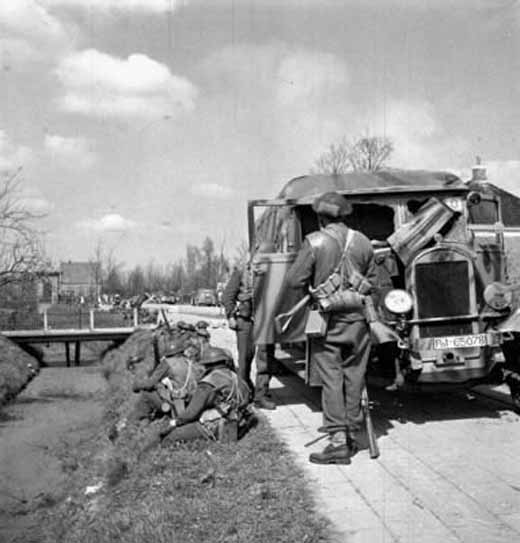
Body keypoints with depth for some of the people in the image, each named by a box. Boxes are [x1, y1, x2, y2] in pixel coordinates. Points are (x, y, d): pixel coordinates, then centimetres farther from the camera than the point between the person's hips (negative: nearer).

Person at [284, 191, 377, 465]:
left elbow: (293, 280, -9)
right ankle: (352, 435, 22)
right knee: (354, 378, 12)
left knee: (331, 379, -1)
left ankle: (338, 440, -5)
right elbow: (371, 281, 12)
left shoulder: (314, 242, -10)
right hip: (357, 319, 4)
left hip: (327, 320, -4)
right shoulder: (362, 242, 2)